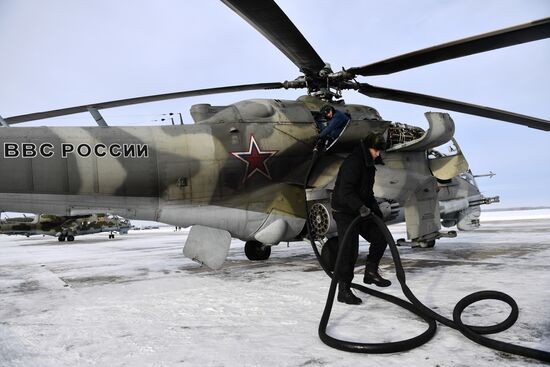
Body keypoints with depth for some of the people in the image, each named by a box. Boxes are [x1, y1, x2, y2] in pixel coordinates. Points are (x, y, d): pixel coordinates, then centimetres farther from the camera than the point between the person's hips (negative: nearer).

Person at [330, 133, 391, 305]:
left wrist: (375, 208, 17)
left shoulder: (368, 163, 12)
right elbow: (345, 191, -31)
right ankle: (343, 290, 0)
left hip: (361, 211, 9)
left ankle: (371, 272, 24)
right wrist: (360, 207, -39)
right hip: (345, 212, -9)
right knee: (349, 250, -9)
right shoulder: (353, 163, -20)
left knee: (380, 236, 9)